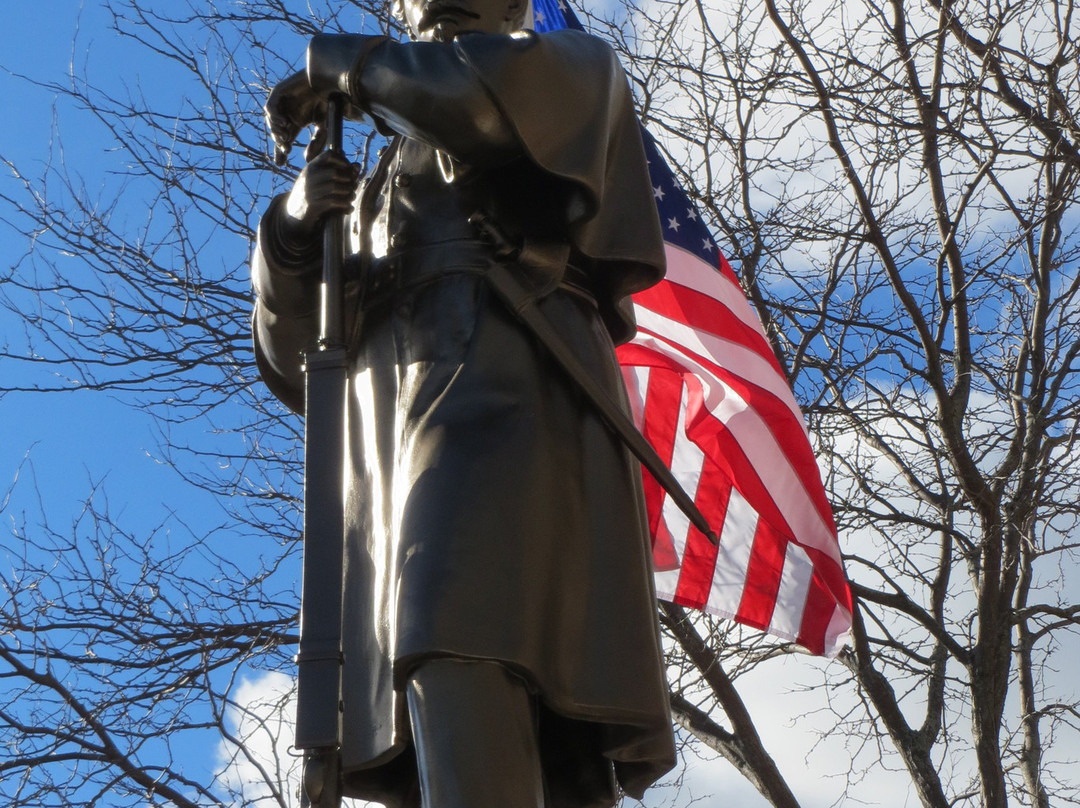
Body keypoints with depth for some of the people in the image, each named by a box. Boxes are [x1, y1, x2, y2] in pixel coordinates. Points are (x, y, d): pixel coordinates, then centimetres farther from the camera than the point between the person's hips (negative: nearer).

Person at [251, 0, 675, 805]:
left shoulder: (575, 70, 24)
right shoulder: (388, 186, 38)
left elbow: (495, 84, -3)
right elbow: (294, 353, 27)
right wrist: (294, 226, 7)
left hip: (508, 393, -5)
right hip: (394, 473, 6)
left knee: (459, 653, -31)